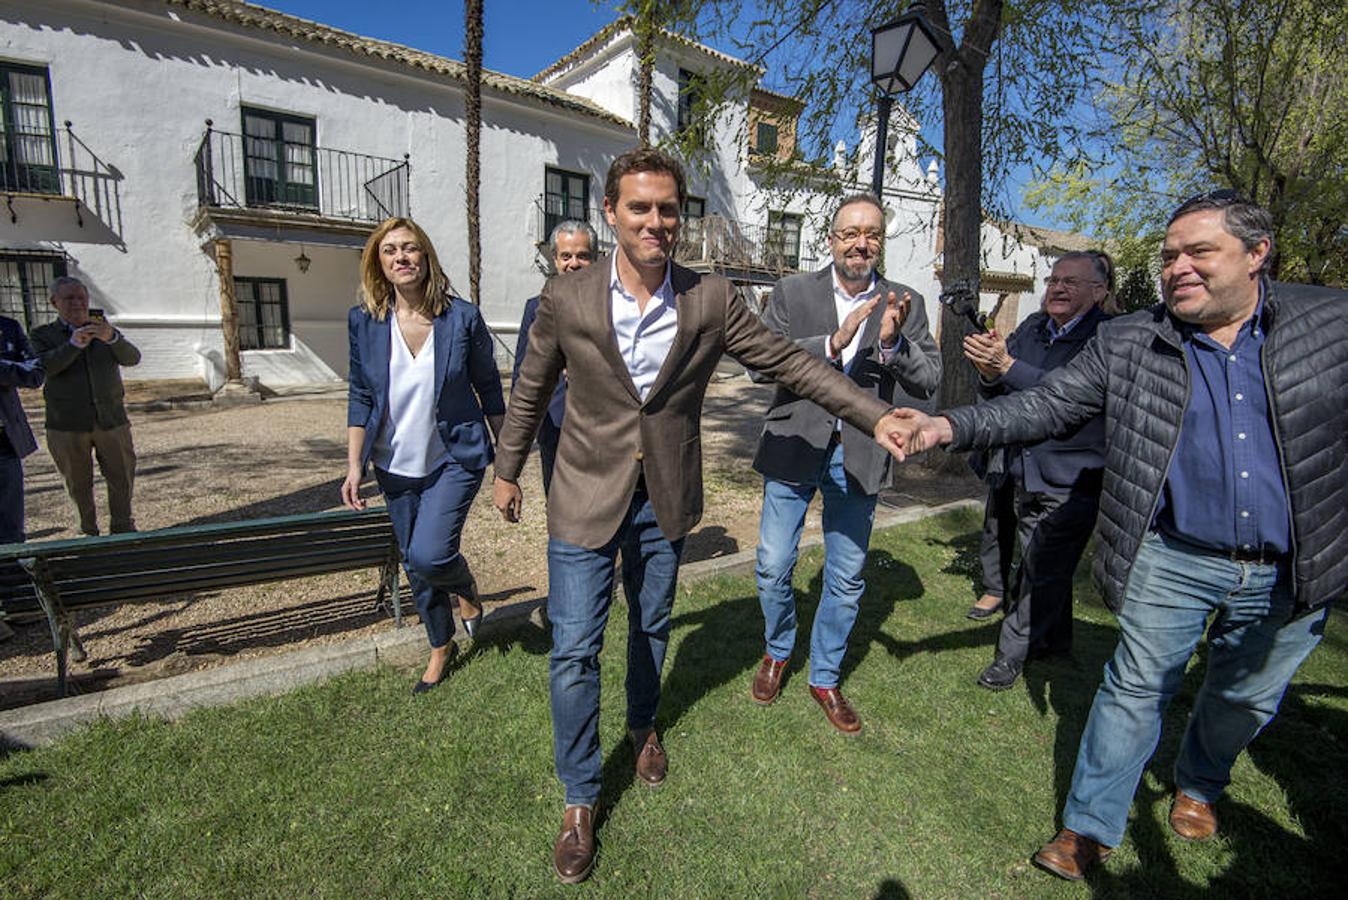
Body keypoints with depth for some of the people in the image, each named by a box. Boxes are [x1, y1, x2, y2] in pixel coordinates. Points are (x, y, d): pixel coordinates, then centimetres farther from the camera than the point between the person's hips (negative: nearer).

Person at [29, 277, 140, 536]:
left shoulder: (105, 331, 11)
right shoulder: (44, 335, 5)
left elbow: (132, 358, -8)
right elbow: (42, 367, -14)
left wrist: (112, 338, -28)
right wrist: (74, 344, -28)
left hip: (112, 421, 1)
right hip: (67, 426, -1)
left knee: (122, 478, 5)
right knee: (79, 484, 7)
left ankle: (122, 528, 19)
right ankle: (89, 531, 20)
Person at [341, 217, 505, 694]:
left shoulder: (462, 317, -10)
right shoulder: (364, 320, -3)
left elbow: (488, 387, -1)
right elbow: (360, 397, 3)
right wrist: (354, 466, -1)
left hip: (455, 458, -3)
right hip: (396, 465, 4)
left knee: (429, 555, -17)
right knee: (415, 565, 14)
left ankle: (466, 585, 20)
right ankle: (440, 646, 39)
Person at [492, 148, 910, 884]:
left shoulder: (711, 300, -7)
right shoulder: (565, 298, -9)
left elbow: (789, 362, -4)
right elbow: (531, 390, 4)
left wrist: (875, 416, -11)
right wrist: (507, 470, 12)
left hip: (665, 498, 2)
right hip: (586, 496, -1)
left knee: (651, 626, 20)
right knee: (574, 651, 2)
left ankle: (642, 725, 51)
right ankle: (580, 799, 26)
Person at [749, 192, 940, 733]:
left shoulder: (903, 304, 3)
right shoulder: (793, 292, -1)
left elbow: (928, 382, -2)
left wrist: (892, 343, -21)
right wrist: (832, 342, -24)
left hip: (858, 455, 1)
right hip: (795, 445, -1)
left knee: (847, 579, 11)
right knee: (773, 568, 6)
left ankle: (824, 677, 33)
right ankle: (777, 652, 36)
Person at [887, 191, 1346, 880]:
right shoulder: (1128, 344, -5)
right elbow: (1044, 407, -10)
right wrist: (950, 427, -24)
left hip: (1291, 571, 2)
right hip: (1174, 559, -2)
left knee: (1248, 695, 22)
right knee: (1135, 690, 6)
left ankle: (1199, 785, 51)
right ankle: (1090, 828, 21)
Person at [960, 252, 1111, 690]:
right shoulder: (1031, 328, 6)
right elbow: (996, 396, 4)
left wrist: (1006, 366, -32)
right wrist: (989, 373, -18)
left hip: (1072, 480, -6)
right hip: (1026, 473, 6)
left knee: (1044, 570, 0)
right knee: (1045, 566, 20)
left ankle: (1013, 653, 16)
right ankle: (1054, 639, 40)